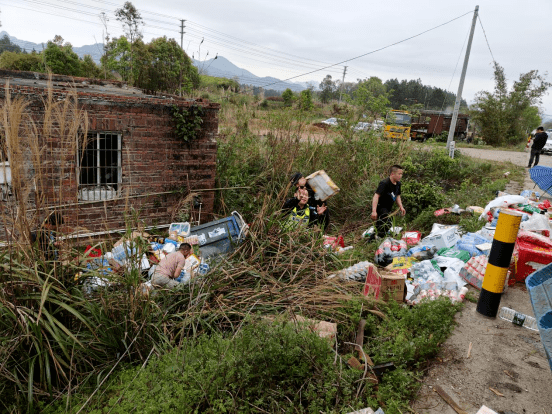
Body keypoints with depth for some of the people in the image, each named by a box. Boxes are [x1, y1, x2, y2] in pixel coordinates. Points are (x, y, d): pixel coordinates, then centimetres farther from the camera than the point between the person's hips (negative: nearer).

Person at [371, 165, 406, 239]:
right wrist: (374, 211, -40)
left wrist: (401, 207, 6)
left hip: (387, 208, 9)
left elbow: (397, 196, 22)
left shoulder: (398, 184, 6)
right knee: (387, 224, -24)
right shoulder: (384, 183, -22)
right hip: (380, 207, -9)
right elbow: (376, 196, -31)